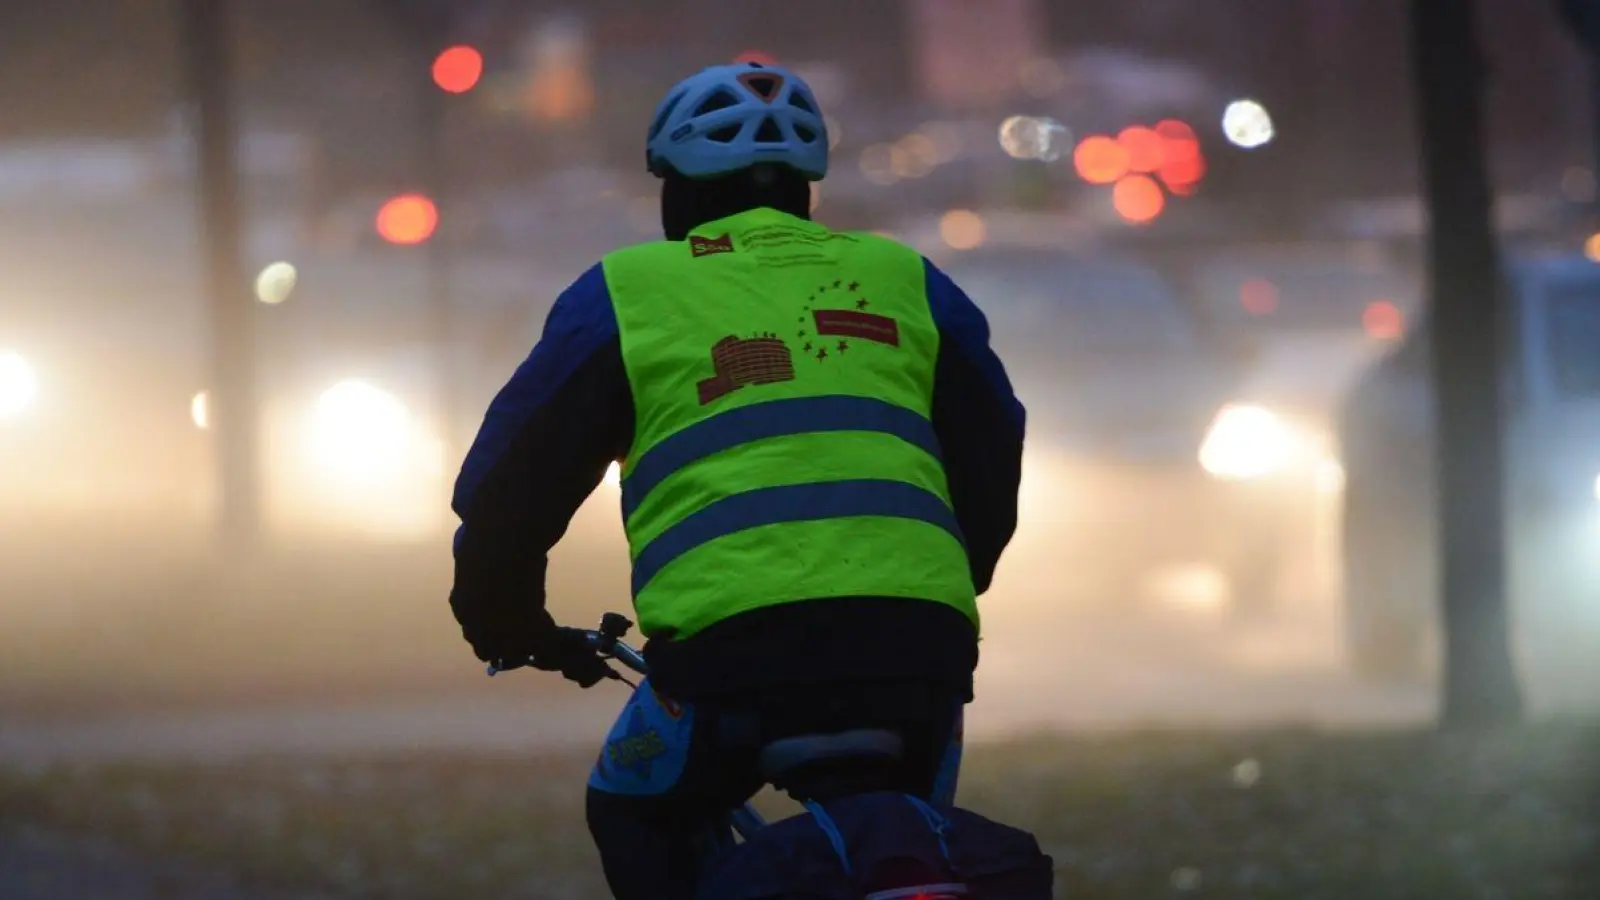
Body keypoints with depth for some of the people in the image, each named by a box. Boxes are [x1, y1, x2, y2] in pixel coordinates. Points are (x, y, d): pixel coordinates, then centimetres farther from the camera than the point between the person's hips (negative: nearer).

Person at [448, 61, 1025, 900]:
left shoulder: (626, 294, 14)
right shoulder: (905, 281, 21)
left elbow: (514, 481, 17)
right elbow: (991, 464, 28)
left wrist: (505, 624, 34)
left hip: (735, 635, -3)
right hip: (917, 644, 3)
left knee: (639, 819, 24)